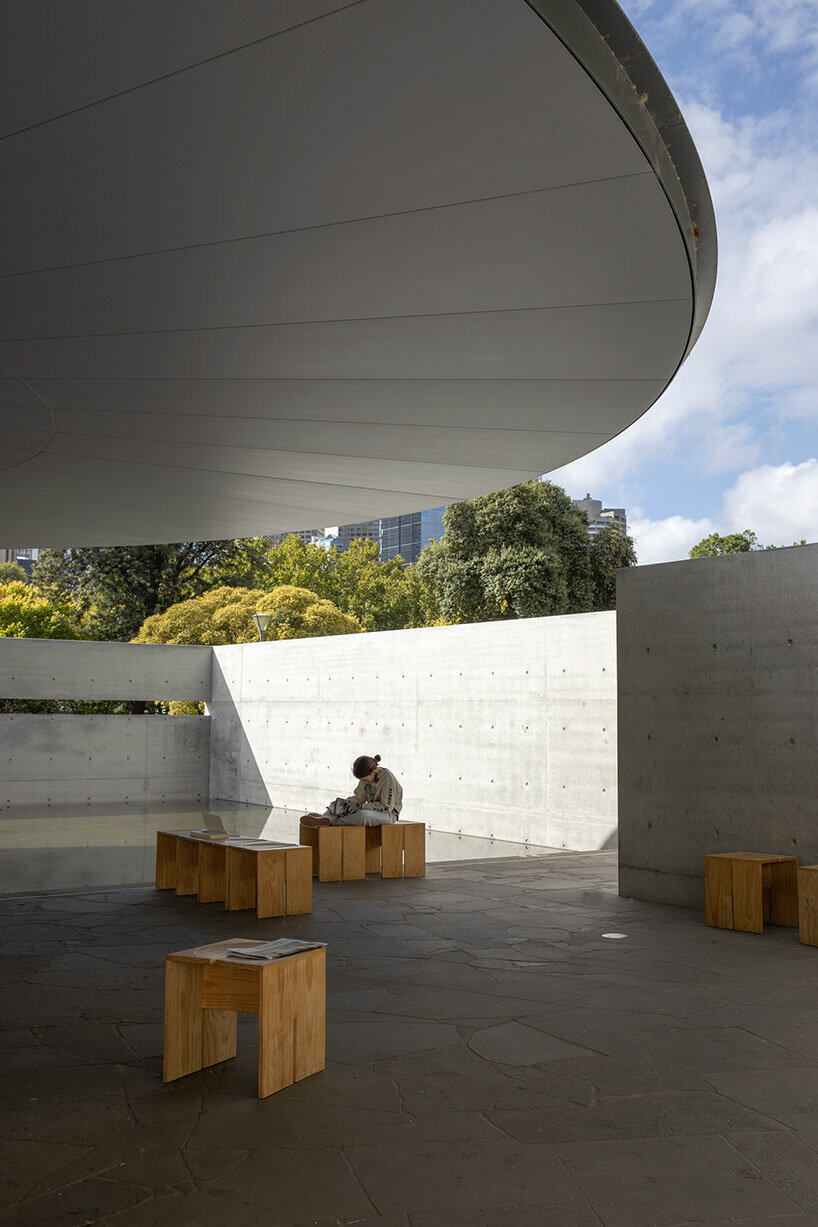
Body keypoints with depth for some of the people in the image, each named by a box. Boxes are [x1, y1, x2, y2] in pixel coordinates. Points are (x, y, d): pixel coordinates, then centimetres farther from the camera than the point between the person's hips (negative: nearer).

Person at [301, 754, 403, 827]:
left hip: (389, 813, -8)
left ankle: (332, 821, -30)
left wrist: (361, 807, -22)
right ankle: (325, 818, -36)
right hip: (371, 809, 8)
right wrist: (345, 803, -12)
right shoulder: (367, 776, 1)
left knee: (363, 815, -40)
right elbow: (359, 798, 8)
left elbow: (386, 807, -22)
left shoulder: (388, 779, -22)